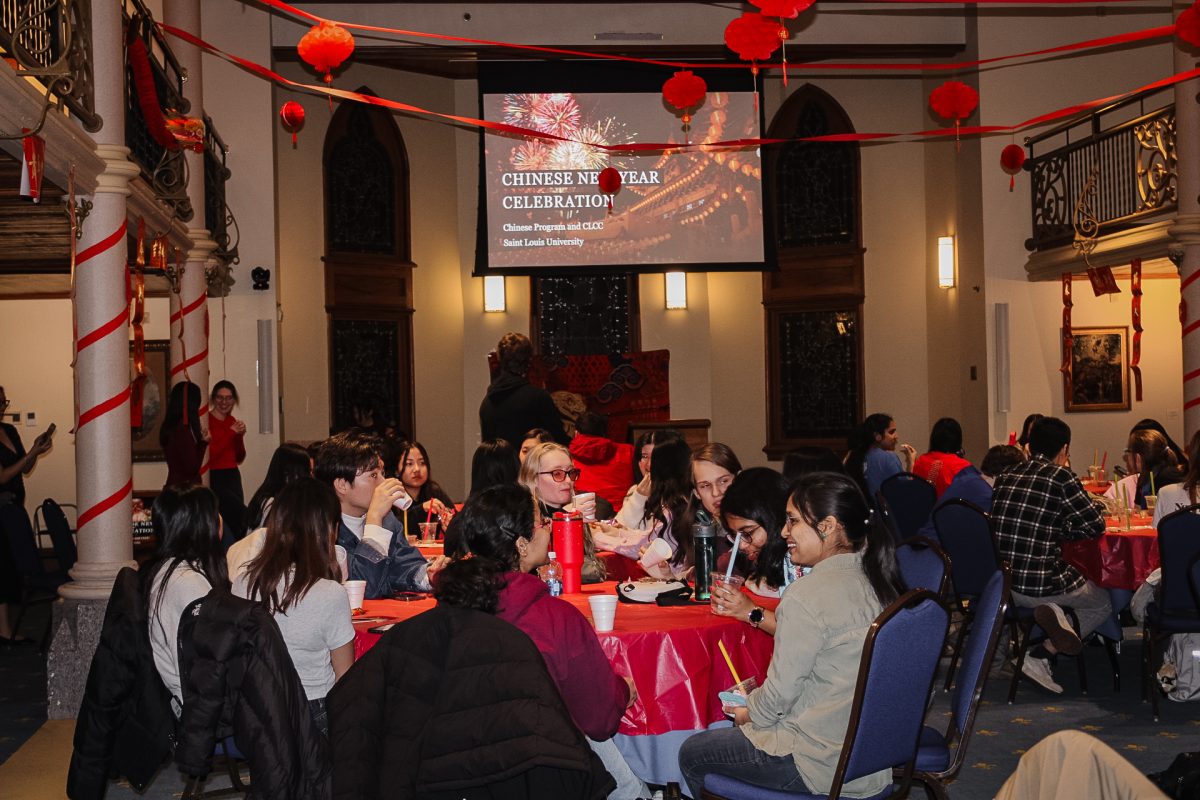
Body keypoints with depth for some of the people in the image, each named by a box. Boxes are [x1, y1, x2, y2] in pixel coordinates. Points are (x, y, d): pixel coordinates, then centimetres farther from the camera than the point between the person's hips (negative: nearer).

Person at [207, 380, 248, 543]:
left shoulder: (232, 422, 13)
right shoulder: (206, 421, -9)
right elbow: (209, 454, -17)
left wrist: (240, 436, -3)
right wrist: (231, 433, -16)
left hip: (233, 477, 7)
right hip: (214, 479, -7)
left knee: (236, 519, 3)